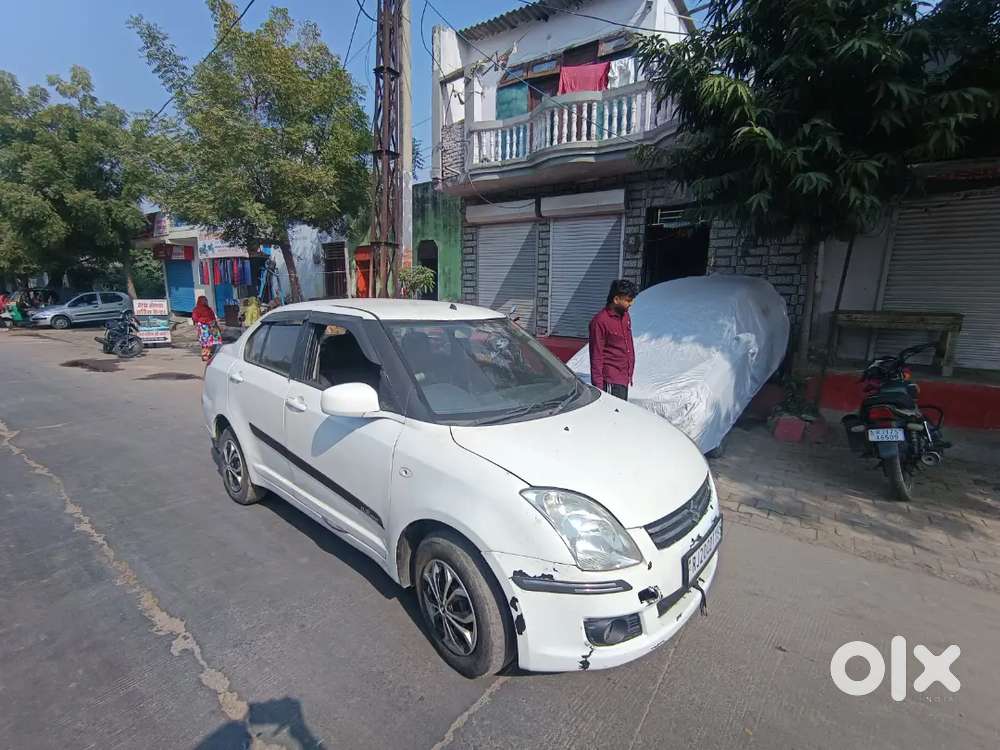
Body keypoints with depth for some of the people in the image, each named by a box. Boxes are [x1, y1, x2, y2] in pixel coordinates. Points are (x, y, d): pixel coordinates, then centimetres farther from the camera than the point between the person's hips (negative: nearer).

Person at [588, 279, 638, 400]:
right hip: (611, 382, -8)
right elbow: (596, 356, -15)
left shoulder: (625, 316, 9)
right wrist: (598, 385, -15)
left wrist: (630, 373, 19)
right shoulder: (600, 321, -16)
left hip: (624, 378, 8)